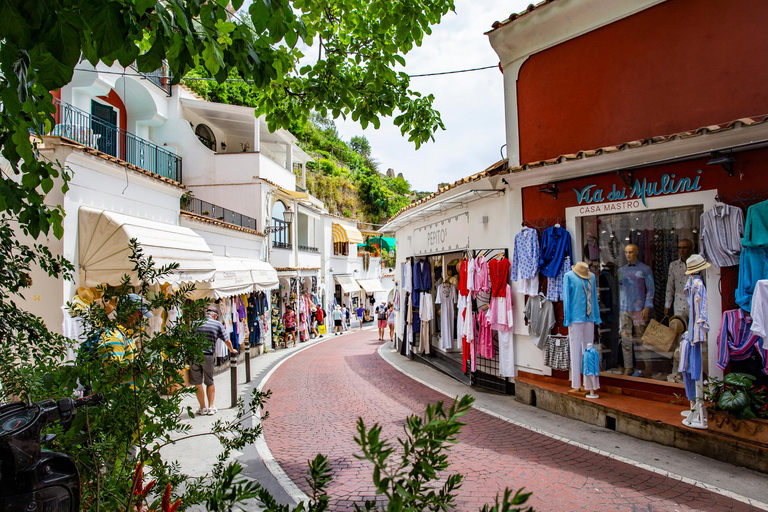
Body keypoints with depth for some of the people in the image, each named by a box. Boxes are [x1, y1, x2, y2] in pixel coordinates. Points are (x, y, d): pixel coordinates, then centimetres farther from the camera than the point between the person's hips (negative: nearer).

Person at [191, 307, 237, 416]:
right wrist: (232, 350, 31)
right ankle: (211, 407, 14)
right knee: (210, 383, 14)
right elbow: (227, 341, 12)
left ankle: (203, 408, 9)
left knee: (197, 383, 7)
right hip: (208, 355, 0)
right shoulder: (218, 324, 6)